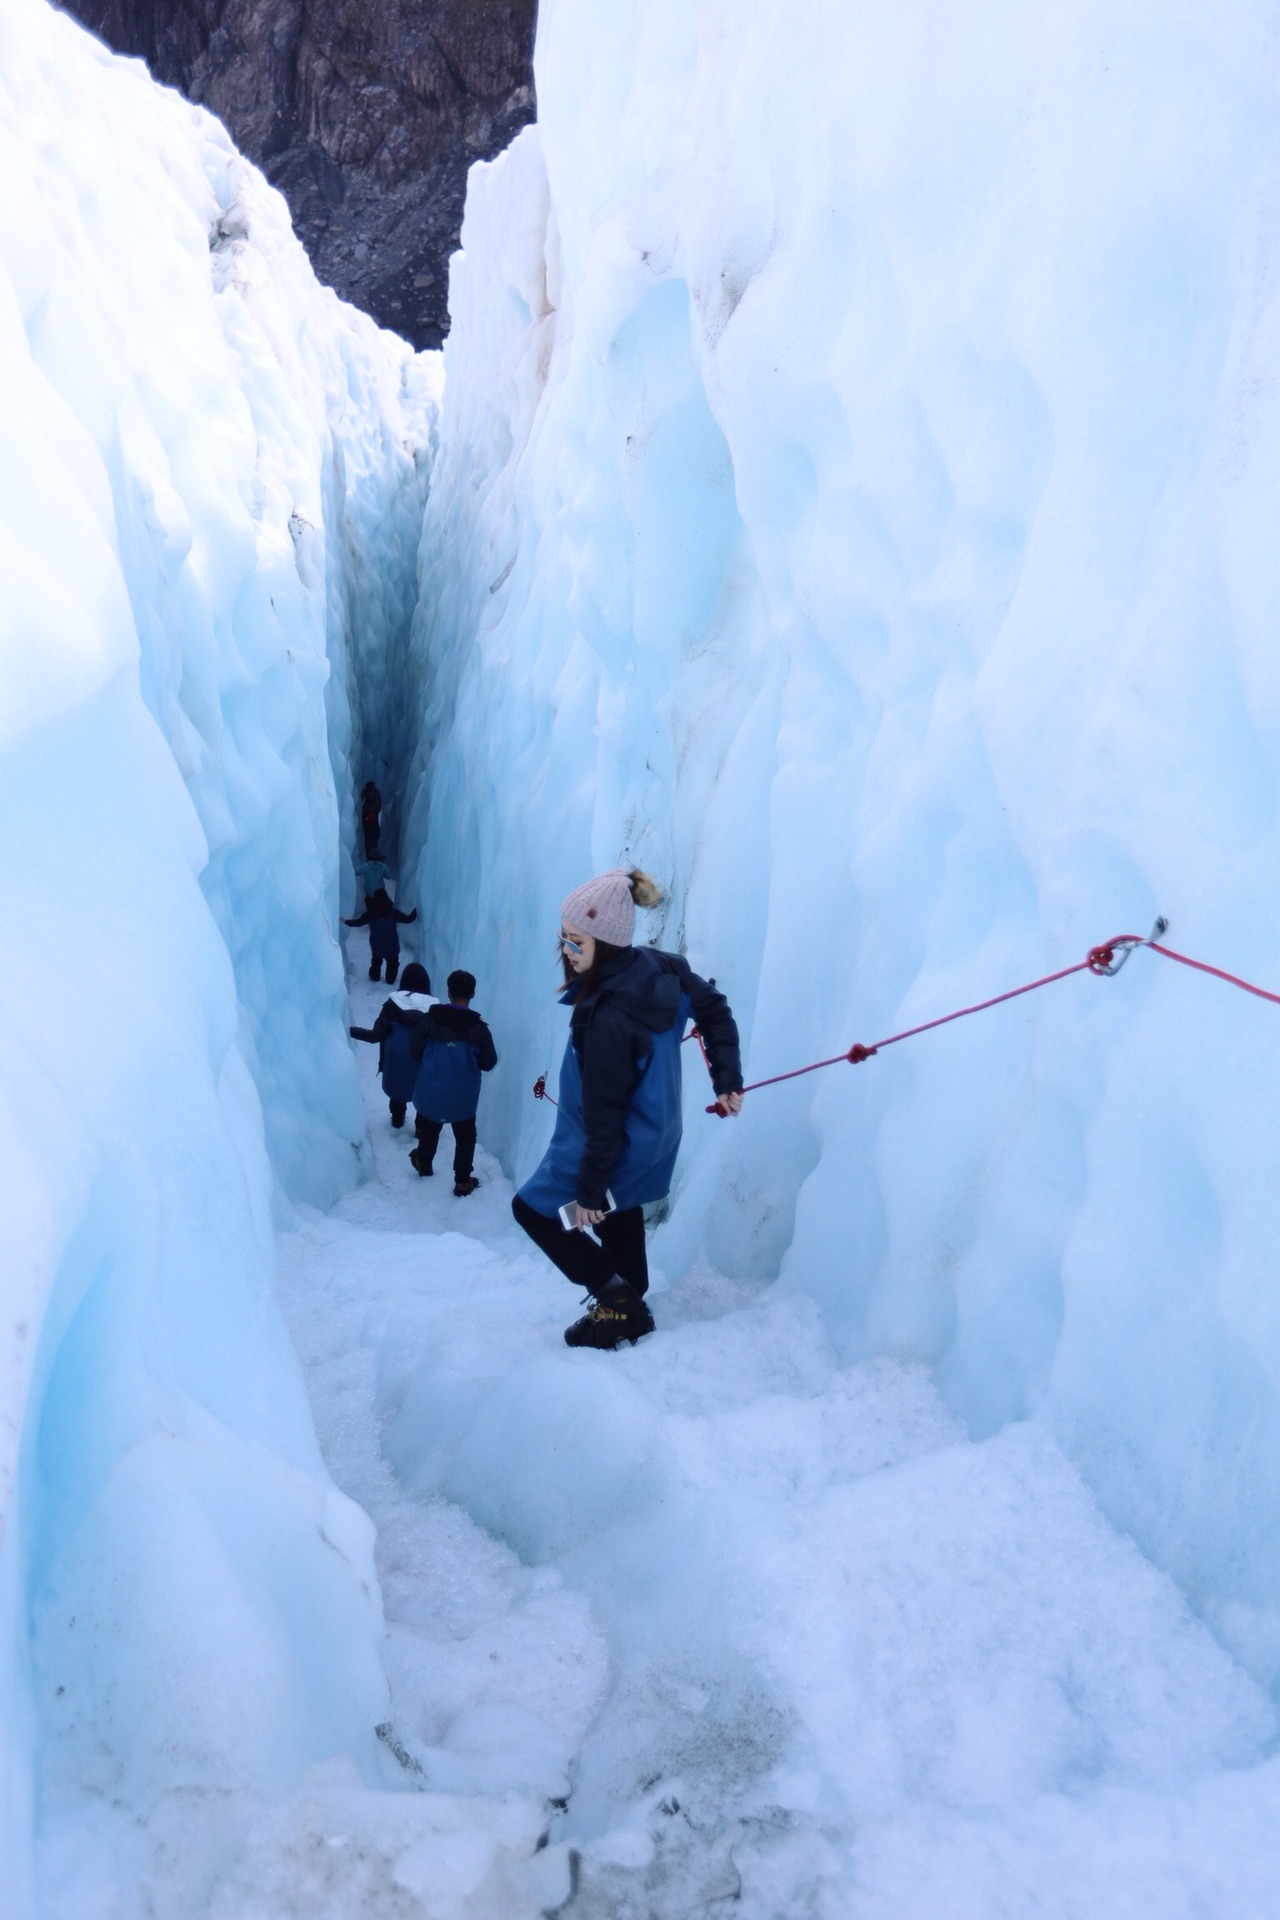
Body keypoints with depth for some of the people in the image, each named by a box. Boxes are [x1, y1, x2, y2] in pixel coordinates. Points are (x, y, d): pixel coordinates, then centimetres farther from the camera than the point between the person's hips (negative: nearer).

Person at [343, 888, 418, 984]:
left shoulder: (370, 912, -13)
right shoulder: (393, 911, -18)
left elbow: (358, 922, -6)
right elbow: (407, 919, -14)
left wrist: (345, 922, 8)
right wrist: (416, 911, -1)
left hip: (376, 943, 3)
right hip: (391, 943, -3)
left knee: (376, 960, 26)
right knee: (392, 961, 16)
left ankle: (374, 976, 38)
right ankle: (390, 980, 20)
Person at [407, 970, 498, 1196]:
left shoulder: (432, 1019, -14)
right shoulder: (478, 1028, -18)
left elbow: (415, 1050, -5)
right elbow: (489, 1063, -9)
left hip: (430, 1093, 2)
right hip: (462, 1097, -2)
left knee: (428, 1129, 27)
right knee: (465, 1137, 17)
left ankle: (424, 1164, 49)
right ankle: (463, 1182, 22)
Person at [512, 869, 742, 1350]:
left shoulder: (609, 1018, -35)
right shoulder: (660, 968, -11)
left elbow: (603, 1112, -27)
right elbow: (715, 1009, 3)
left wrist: (590, 1187, -18)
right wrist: (728, 1081, 6)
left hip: (617, 1147, -9)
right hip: (655, 1137, 9)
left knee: (533, 1208, 10)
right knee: (619, 1212, 30)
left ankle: (617, 1299, 10)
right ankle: (630, 1306, 45)